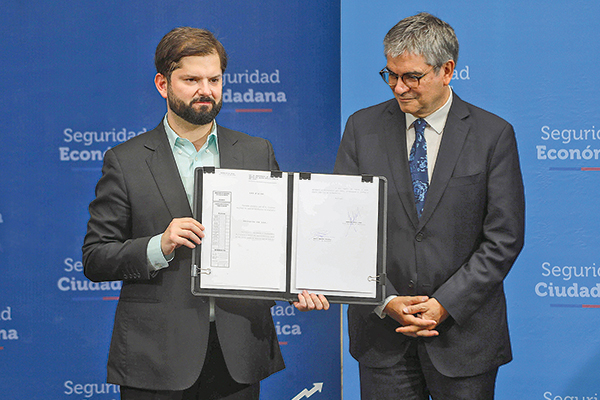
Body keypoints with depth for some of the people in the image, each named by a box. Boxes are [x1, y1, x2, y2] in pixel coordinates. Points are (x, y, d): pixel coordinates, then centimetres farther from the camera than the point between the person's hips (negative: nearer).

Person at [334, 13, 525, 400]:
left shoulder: (494, 134, -3)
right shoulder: (362, 128, 3)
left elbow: (504, 239, -5)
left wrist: (444, 304, -13)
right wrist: (387, 301, -10)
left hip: (464, 332, -1)